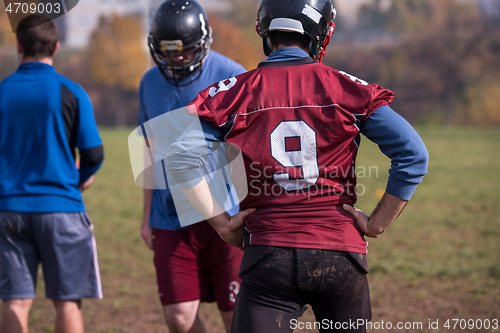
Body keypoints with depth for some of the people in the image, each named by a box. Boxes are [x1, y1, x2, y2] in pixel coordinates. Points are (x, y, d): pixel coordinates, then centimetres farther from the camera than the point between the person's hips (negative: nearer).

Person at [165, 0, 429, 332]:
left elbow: (182, 158, -3)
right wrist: (377, 224, 4)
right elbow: (414, 156, -4)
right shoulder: (348, 90, 0)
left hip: (268, 256, 0)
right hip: (340, 251, 1)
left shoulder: (239, 92, 2)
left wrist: (222, 223, 3)